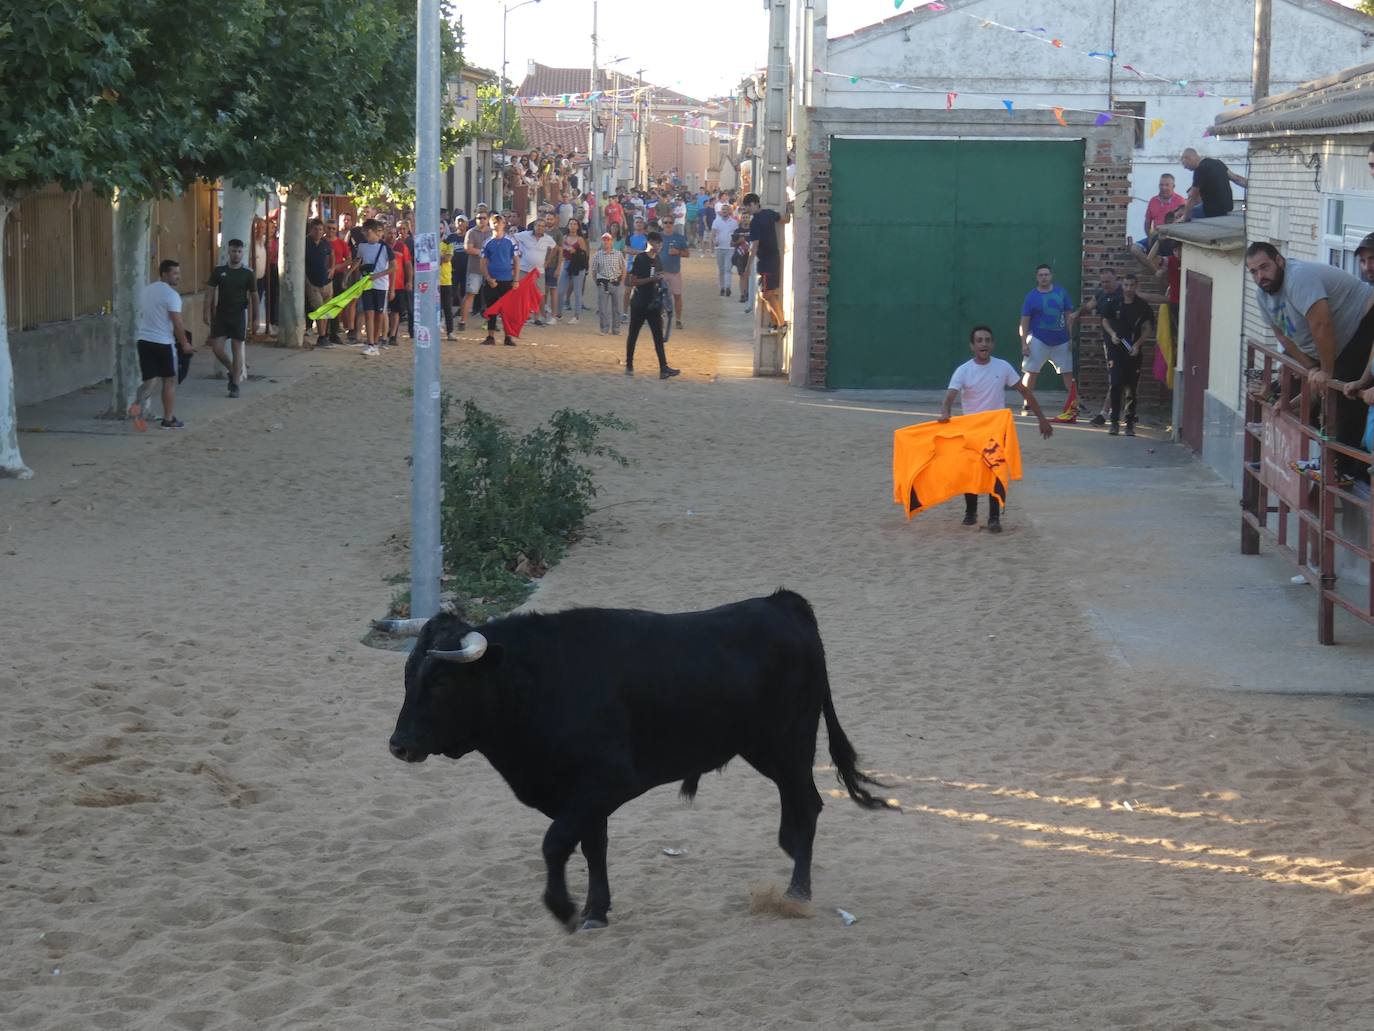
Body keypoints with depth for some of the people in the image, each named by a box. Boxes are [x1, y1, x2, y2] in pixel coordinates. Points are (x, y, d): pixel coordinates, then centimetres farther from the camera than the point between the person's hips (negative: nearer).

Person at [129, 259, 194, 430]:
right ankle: (169, 419, 13)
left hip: (144, 340, 6)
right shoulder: (171, 294, -13)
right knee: (170, 381, 8)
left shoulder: (147, 290, 11)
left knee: (150, 379, 8)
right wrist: (185, 343, -4)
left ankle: (137, 405, -19)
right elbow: (177, 323, -15)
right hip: (163, 342, -6)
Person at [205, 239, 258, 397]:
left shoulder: (247, 273, -2)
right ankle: (232, 371, 23)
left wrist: (255, 318, 0)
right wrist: (207, 313, -4)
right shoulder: (219, 271, 1)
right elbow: (211, 293, 4)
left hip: (238, 315, -2)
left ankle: (235, 385, 5)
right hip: (221, 314, 2)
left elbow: (254, 296, 3)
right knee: (217, 348, -3)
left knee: (237, 349, -1)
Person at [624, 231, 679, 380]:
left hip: (653, 304, 6)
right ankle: (629, 365, 15)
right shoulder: (640, 259, -9)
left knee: (658, 336, -3)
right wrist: (651, 279, -23)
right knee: (633, 334, 5)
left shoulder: (657, 260, 11)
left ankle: (663, 368, -9)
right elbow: (633, 281, -14)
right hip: (639, 304, -6)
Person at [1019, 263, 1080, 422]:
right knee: (1031, 372, -7)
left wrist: (1071, 337, 3)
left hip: (1061, 341, 3)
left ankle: (1074, 405, 14)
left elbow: (1069, 316, 8)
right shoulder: (1031, 296, -3)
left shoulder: (1061, 293, 4)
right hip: (1038, 340, -3)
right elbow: (1024, 322, -4)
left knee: (1068, 373, 7)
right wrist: (1024, 343, -11)